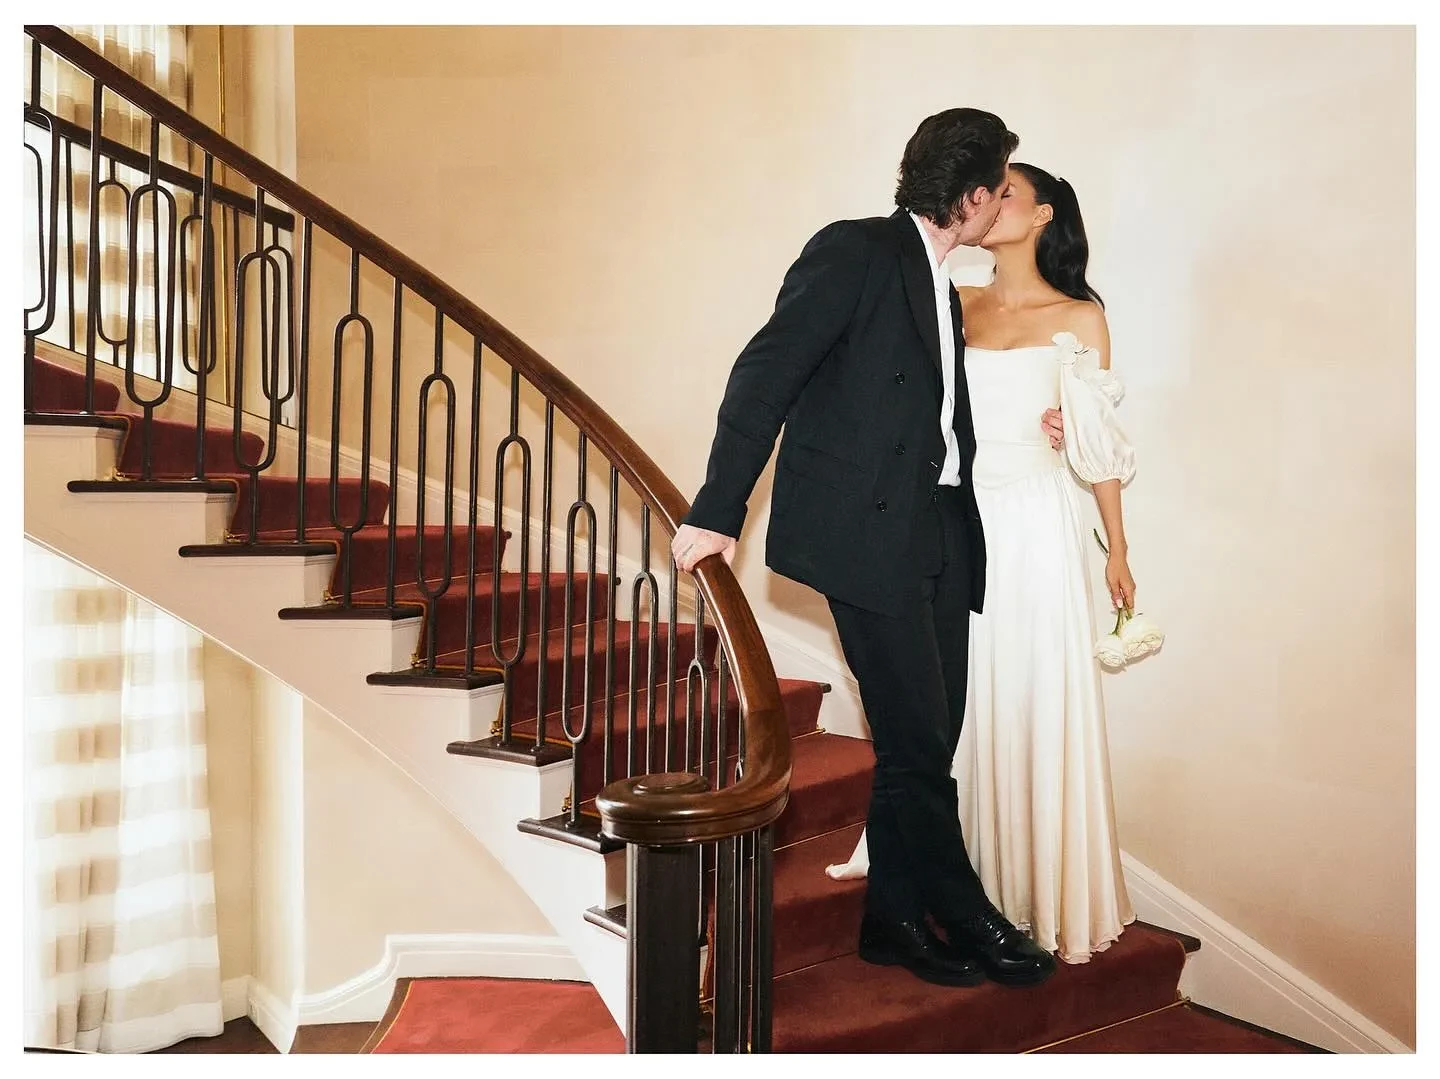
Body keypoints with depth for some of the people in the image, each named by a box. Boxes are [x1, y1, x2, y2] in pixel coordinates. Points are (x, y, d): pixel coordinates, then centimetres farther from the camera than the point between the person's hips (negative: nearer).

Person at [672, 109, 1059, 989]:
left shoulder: (944, 288, 20)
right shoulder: (855, 252, -6)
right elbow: (766, 376, -13)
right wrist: (718, 512, -19)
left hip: (940, 534, 9)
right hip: (866, 530, -8)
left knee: (928, 740, 10)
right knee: (916, 738, -2)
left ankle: (897, 918, 23)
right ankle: (965, 915, 16)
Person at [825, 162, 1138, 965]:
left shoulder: (1079, 317, 0)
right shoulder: (954, 306, 10)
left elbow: (1099, 442, 1)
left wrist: (1117, 549, 1)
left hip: (1035, 528, -3)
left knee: (1041, 710, 1)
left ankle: (1051, 893, 17)